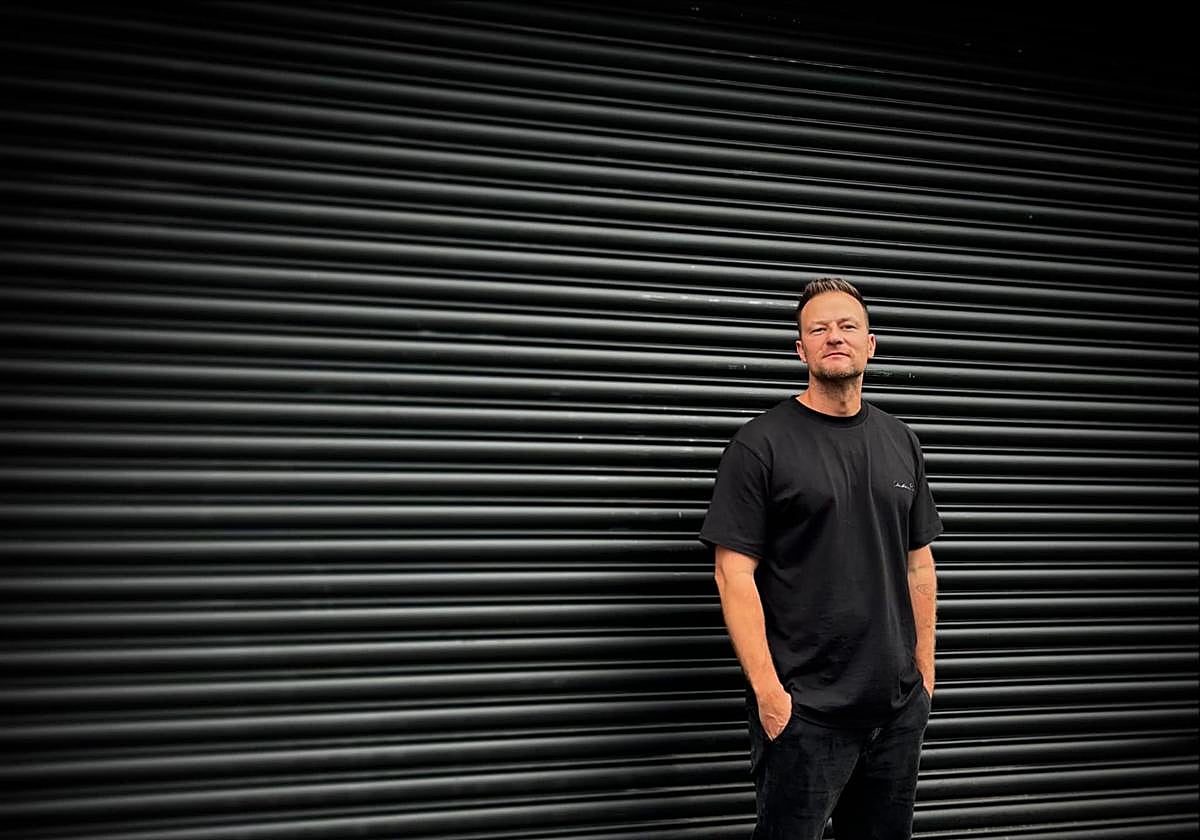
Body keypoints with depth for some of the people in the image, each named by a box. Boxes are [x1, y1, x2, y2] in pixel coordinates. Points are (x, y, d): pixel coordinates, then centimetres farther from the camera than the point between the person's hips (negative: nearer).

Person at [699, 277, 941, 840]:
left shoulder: (900, 442, 10)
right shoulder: (761, 444, -8)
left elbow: (918, 562, 14)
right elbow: (734, 573, -12)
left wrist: (925, 669, 11)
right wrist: (767, 691, -16)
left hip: (899, 704, 6)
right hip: (805, 709, -5)